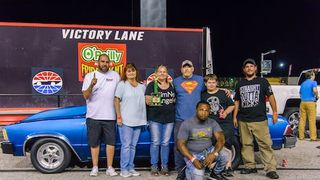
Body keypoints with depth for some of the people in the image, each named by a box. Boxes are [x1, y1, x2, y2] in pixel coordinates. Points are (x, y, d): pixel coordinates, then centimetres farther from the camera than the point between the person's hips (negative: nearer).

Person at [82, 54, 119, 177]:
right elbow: (85, 96, -5)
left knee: (111, 142, 5)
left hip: (110, 116, 1)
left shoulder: (115, 76, 6)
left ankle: (110, 168, 16)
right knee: (94, 143, 8)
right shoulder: (89, 76, 2)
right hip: (93, 116, -1)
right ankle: (95, 167, 20)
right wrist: (92, 85, -25)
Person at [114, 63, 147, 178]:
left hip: (138, 121, 4)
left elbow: (145, 101, 16)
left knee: (133, 146, 10)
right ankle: (124, 169, 6)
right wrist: (118, 116, -11)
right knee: (126, 145, -2)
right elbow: (116, 101, -4)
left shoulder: (142, 86, 11)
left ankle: (131, 168, 19)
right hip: (125, 120, -4)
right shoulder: (122, 84, -1)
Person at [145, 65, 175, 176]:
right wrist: (151, 99, -21)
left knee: (165, 143, 7)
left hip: (169, 118, 3)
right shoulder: (152, 85, 1)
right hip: (155, 118, -3)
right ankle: (154, 166, 12)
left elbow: (175, 99, 19)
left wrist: (173, 100, 0)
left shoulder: (172, 86, 11)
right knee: (155, 143, 1)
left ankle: (165, 166, 16)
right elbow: (147, 101, -4)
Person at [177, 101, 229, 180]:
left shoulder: (213, 123, -4)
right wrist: (193, 160, -25)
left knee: (224, 156, -23)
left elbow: (221, 139, -14)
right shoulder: (186, 124, -13)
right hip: (192, 154, -3)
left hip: (208, 151, 4)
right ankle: (190, 171, 13)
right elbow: (181, 144, -14)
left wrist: (214, 154, -32)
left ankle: (216, 173, 8)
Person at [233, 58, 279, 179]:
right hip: (243, 120, 3)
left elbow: (270, 96, 4)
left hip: (260, 119, -3)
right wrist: (235, 117, 12)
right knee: (246, 144, 6)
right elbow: (236, 101, 17)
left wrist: (274, 112, -2)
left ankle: (271, 169, -3)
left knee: (266, 144, -7)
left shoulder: (262, 81, 5)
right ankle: (250, 166, 17)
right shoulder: (240, 84, 14)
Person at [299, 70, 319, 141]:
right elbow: (315, 90, -21)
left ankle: (301, 136, 10)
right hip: (310, 102, -6)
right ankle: (313, 137, 0)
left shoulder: (303, 83, 16)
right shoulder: (313, 82, -3)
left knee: (302, 120, 7)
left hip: (303, 102, 6)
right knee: (312, 120, -2)